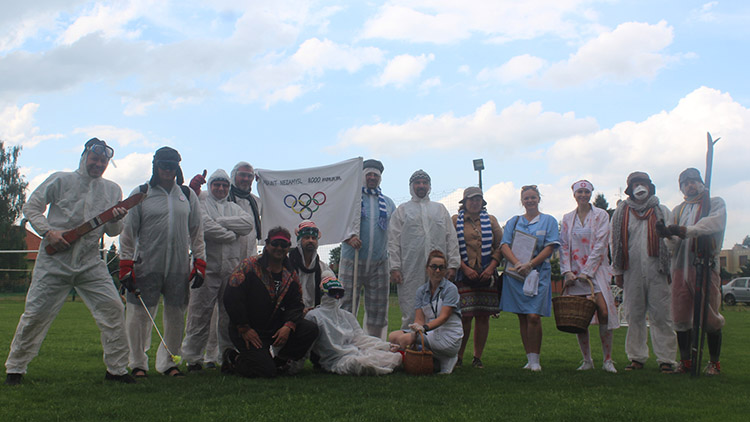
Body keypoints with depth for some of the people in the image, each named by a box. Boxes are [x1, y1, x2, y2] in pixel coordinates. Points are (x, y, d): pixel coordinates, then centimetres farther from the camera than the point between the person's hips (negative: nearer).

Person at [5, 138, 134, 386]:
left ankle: (116, 368, 4)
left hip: (91, 263, 3)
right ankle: (15, 368, 16)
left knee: (112, 308, -7)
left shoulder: (112, 190, 10)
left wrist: (116, 220, -12)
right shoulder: (60, 180, 1)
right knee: (35, 313, -1)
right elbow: (31, 207, 3)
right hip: (54, 262, -3)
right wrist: (48, 231, -13)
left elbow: (112, 232, 11)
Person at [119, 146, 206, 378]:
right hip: (147, 266, -2)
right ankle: (138, 363, 16)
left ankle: (168, 361, 19)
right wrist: (126, 267, -4)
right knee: (140, 315, 1)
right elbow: (128, 232, 2)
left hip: (179, 267, 3)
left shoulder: (188, 195, 12)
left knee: (176, 315, 6)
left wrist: (200, 264, 7)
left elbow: (197, 232, 14)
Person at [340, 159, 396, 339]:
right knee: (347, 305, -3)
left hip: (379, 263, 3)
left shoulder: (388, 203, 17)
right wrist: (349, 237, -19)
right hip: (352, 261, -3)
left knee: (378, 308, 5)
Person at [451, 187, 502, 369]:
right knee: (465, 316, -8)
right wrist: (465, 268, -9)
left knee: (483, 317, 3)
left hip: (487, 276, 2)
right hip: (464, 275, -2)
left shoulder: (490, 220, 12)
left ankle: (478, 357, 13)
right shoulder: (455, 221, 6)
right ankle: (459, 357, 5)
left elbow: (500, 246, 9)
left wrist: (491, 267, -5)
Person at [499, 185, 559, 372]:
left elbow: (550, 247, -1)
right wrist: (517, 263, -14)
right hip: (515, 273, 3)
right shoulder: (513, 222, 15)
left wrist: (530, 264, -14)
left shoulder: (548, 221, 9)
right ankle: (530, 359, 9)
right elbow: (505, 245, 4)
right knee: (522, 318, 3)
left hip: (539, 273, -3)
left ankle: (535, 359, -5)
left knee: (534, 317, -13)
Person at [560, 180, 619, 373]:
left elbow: (600, 245, -5)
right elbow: (563, 246, 8)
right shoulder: (567, 218, 13)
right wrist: (567, 271, -5)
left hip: (596, 270, -3)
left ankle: (607, 360, -5)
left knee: (604, 312, -14)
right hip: (574, 273, 3)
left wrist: (587, 271, -12)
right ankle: (587, 360, 11)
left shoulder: (601, 215, 3)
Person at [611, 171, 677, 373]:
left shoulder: (662, 212, 11)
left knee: (660, 316, -4)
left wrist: (671, 270, 0)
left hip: (657, 271, -1)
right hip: (632, 271, 1)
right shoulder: (621, 213, 13)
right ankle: (637, 356, 12)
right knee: (634, 316, 4)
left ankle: (666, 358, 0)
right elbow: (616, 243, 12)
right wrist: (617, 271, 8)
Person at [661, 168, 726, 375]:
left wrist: (686, 230, -25)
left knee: (710, 318, -4)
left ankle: (714, 362, 9)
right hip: (680, 268, 4)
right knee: (681, 318, 4)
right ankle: (685, 361, 15)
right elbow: (673, 244, 15)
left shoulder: (715, 203, 8)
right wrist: (670, 236, -10)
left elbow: (716, 222, -14)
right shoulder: (677, 211, 22)